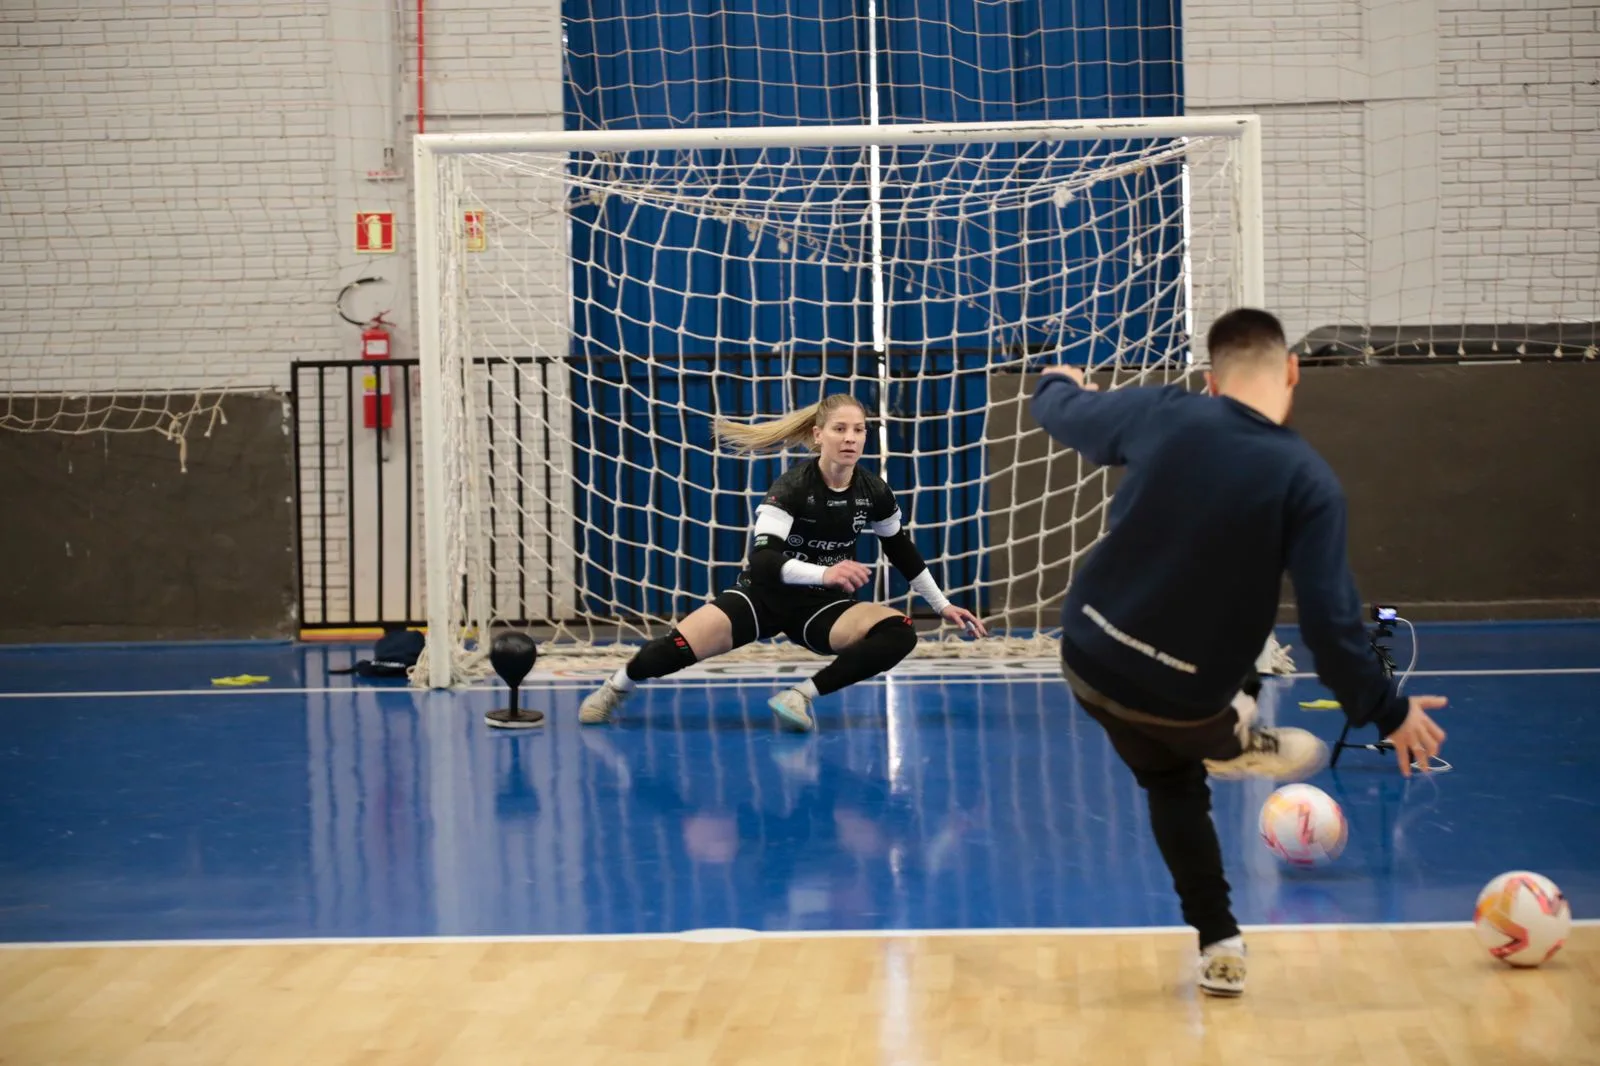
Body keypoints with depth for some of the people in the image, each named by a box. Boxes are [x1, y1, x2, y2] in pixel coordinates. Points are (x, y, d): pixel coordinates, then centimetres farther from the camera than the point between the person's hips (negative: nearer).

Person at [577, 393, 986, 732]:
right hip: (765, 594, -3)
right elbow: (761, 559, -32)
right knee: (674, 651, -21)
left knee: (899, 634, -25)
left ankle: (802, 696, -22)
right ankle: (618, 686, 13)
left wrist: (943, 604, 13)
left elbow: (903, 551, 11)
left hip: (822, 605, 3)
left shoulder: (873, 492, -8)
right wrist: (823, 572, -46)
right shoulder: (792, 486, -21)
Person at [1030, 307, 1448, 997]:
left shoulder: (1163, 415, -8)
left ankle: (1220, 946, 32)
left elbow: (1060, 411, 12)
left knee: (1174, 787, 27)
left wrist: (1059, 382, 36)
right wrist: (1389, 712, -1)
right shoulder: (1308, 481, -15)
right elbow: (1330, 621, -16)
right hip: (1185, 701, -4)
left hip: (1091, 662, 4)